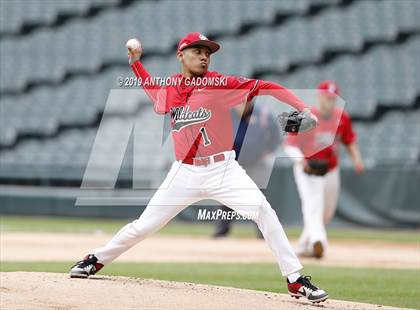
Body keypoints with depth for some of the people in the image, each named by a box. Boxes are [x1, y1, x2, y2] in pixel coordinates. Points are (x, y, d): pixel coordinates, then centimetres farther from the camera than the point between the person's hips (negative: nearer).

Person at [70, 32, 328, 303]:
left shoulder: (219, 84, -8)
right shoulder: (170, 90, 4)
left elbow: (264, 87, -13)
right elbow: (154, 92, 29)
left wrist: (303, 108, -23)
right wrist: (135, 61, 20)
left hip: (223, 170, -3)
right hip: (185, 173, 3)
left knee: (263, 212, -21)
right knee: (143, 226, 4)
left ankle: (295, 281, -15)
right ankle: (97, 260, 27)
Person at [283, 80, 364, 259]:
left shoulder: (342, 118, 1)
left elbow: (349, 140, 15)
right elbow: (289, 144, -14)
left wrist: (356, 158, -2)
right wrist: (300, 159, -32)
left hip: (331, 172, 6)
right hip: (307, 171, -6)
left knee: (326, 214, 11)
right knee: (313, 206, -25)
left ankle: (304, 246, 27)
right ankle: (318, 240, -45)